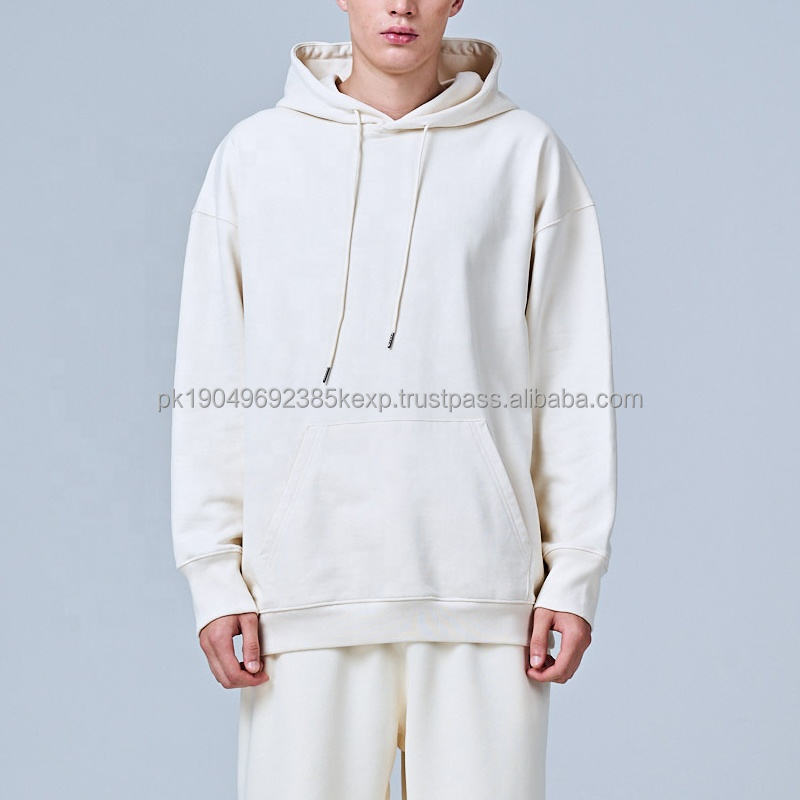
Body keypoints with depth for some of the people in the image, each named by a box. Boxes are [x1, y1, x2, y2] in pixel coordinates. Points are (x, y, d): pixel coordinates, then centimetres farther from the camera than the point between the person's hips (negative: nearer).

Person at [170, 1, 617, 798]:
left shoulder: (526, 153, 6)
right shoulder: (253, 154, 8)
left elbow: (572, 379, 5)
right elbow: (210, 381, 7)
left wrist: (574, 571, 0)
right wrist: (214, 574, 1)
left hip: (481, 586, 0)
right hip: (304, 584, 1)